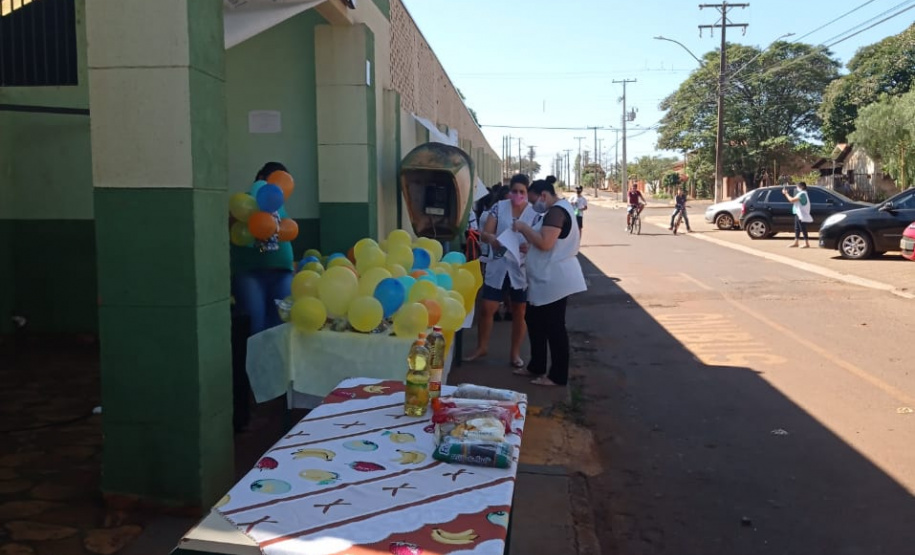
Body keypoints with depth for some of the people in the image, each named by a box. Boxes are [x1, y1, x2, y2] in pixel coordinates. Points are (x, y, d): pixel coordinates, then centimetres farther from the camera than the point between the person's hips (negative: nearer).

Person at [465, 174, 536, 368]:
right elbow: (484, 234, -3)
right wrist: (491, 238, -27)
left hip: (521, 269, 0)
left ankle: (515, 353, 23)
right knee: (487, 309, 4)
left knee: (519, 312, 9)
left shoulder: (535, 214, -2)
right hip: (497, 267, 0)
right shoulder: (499, 207, 0)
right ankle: (482, 347, 24)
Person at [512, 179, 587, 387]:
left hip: (554, 281, -11)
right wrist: (527, 246, 10)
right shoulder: (557, 210, 17)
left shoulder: (556, 212, -17)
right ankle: (536, 367, 29)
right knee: (535, 321, 18)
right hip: (544, 280, 11)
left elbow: (545, 243, -27)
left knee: (554, 327, -3)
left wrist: (524, 228, -14)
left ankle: (558, 376, 5)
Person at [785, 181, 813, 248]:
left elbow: (792, 200, -21)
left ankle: (807, 243, -4)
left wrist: (786, 193, -10)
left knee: (803, 229, -7)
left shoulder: (802, 193, -17)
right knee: (797, 228, 13)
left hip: (802, 215, -11)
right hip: (798, 214, 11)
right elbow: (793, 200, 18)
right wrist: (786, 193, 13)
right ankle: (795, 242, 18)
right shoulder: (801, 193, 18)